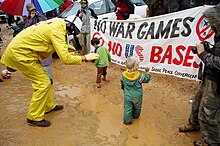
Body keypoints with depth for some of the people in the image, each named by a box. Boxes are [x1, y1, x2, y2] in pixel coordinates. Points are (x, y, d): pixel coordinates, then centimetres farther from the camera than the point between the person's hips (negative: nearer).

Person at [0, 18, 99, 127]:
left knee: (44, 79, 16)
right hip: (20, 53, -10)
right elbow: (66, 59, -25)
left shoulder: (56, 24, 7)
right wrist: (85, 58, -17)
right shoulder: (57, 31, -21)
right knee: (43, 83, -6)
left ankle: (49, 106, 31)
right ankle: (34, 118, 7)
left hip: (19, 48, 10)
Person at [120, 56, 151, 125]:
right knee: (137, 107, 26)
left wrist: (123, 88, 22)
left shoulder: (124, 75, -14)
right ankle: (135, 115, 49)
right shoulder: (140, 76, -23)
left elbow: (122, 84, 2)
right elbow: (147, 79, -4)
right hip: (137, 96, 0)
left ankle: (127, 120, 22)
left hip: (127, 96, 1)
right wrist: (147, 72, 8)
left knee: (127, 108, 13)